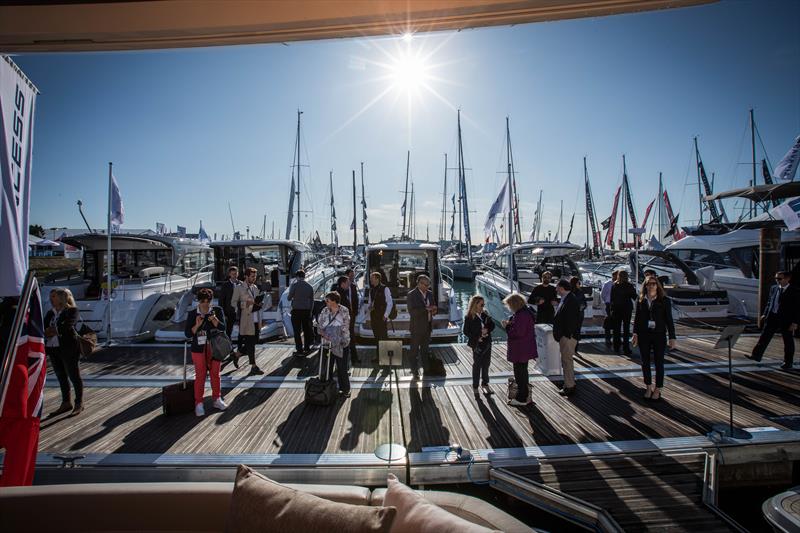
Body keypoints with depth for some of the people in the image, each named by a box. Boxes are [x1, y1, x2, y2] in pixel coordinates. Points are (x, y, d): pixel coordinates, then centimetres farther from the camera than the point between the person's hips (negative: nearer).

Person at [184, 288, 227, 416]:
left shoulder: (217, 311, -2)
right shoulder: (192, 314, -4)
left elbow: (223, 328, -9)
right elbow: (188, 334, -5)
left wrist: (215, 320, -27)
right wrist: (197, 325, -21)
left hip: (214, 348, 2)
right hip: (199, 349, -1)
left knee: (215, 374, 12)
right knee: (200, 376, 1)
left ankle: (217, 399, 25)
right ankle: (199, 403, 10)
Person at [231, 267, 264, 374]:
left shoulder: (255, 288, 16)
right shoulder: (239, 288, -4)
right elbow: (233, 302, -8)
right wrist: (246, 303, -20)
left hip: (256, 320, 7)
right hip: (246, 320, -7)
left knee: (254, 341, 11)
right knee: (250, 343, -3)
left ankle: (237, 355, 33)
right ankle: (253, 367, 4)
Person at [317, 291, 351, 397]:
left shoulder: (344, 311, -9)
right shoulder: (324, 311, 1)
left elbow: (345, 328, -11)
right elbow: (319, 324, 3)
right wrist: (323, 334, -14)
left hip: (341, 344, -3)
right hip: (327, 343, 3)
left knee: (342, 367, 2)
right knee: (327, 366, 9)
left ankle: (345, 389, 16)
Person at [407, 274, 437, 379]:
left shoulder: (430, 294, 6)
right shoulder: (411, 295, -14)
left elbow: (433, 307, 17)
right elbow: (412, 312, -22)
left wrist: (433, 311, -8)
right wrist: (426, 309, -25)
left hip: (427, 326, 6)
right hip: (417, 327, -6)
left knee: (425, 348, 18)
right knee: (415, 350, 3)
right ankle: (415, 371, 12)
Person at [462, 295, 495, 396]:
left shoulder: (485, 315, 2)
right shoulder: (469, 317, -13)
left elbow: (492, 325, 4)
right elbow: (465, 331, -11)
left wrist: (487, 329, -16)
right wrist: (476, 338, -17)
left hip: (487, 343, 5)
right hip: (477, 345, -5)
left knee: (486, 364, 15)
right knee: (477, 365, 6)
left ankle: (485, 384, 30)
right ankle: (475, 387, 18)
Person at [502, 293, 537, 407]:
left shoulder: (521, 315, -25)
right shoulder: (527, 311, 8)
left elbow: (518, 333, -28)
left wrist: (507, 326, -15)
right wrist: (510, 323, 2)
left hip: (519, 351, -11)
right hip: (525, 349, 11)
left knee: (520, 373, 1)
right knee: (523, 372, 22)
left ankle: (521, 399, 12)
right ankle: (524, 396, 36)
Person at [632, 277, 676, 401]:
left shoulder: (664, 300, -4)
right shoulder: (640, 300, 2)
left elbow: (669, 320, -3)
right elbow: (637, 318, 6)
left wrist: (672, 337, -5)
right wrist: (635, 333, 0)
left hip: (659, 335, -2)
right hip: (644, 335, 2)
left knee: (659, 363, 5)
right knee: (645, 362, 9)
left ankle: (658, 389, 18)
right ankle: (648, 388, 23)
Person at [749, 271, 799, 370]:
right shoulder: (773, 289, 7)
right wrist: (765, 314, 9)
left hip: (786, 320, -5)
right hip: (772, 317, 5)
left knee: (788, 341, 8)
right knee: (764, 337, 2)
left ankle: (788, 362, 20)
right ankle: (757, 355, 5)